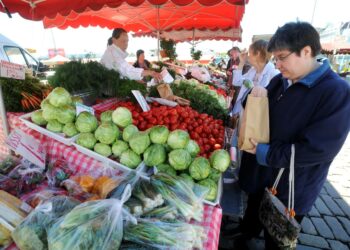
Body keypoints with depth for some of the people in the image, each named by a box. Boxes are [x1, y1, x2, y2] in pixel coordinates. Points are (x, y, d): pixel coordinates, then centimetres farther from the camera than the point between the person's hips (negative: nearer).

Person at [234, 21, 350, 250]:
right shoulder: (281, 80, -1)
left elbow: (318, 149, -26)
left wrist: (265, 153, -25)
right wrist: (257, 95, -12)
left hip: (290, 189, -6)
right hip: (260, 174, 6)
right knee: (253, 214, 30)